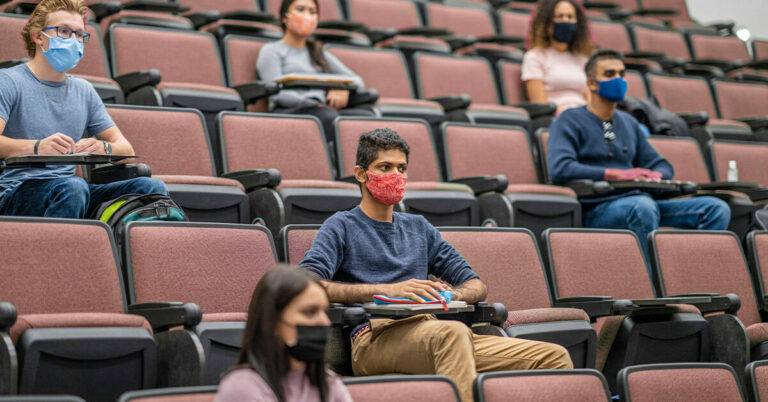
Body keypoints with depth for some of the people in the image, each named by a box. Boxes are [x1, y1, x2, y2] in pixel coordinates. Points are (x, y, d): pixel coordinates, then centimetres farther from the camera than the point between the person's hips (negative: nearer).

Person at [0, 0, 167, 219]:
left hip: (71, 192, 6)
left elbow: (126, 149, 17)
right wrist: (36, 147, -32)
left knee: (152, 187, -17)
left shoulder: (84, 90, 21)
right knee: (73, 187, -38)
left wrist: (103, 148, -8)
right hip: (17, 192, -6)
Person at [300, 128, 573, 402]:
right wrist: (386, 290, -15)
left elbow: (475, 284, 28)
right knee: (453, 332, -41)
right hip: (374, 336, -6)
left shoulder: (419, 228, 31)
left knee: (555, 358, -13)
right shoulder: (341, 227, 14)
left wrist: (452, 294, 2)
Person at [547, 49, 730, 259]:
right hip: (596, 209, -7)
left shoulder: (629, 123, 25)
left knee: (717, 208, -11)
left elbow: (661, 164, 27)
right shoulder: (569, 121, 3)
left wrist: (655, 176, 0)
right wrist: (618, 174, -17)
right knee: (643, 206, -40)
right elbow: (560, 169, -13)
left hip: (639, 202, 7)